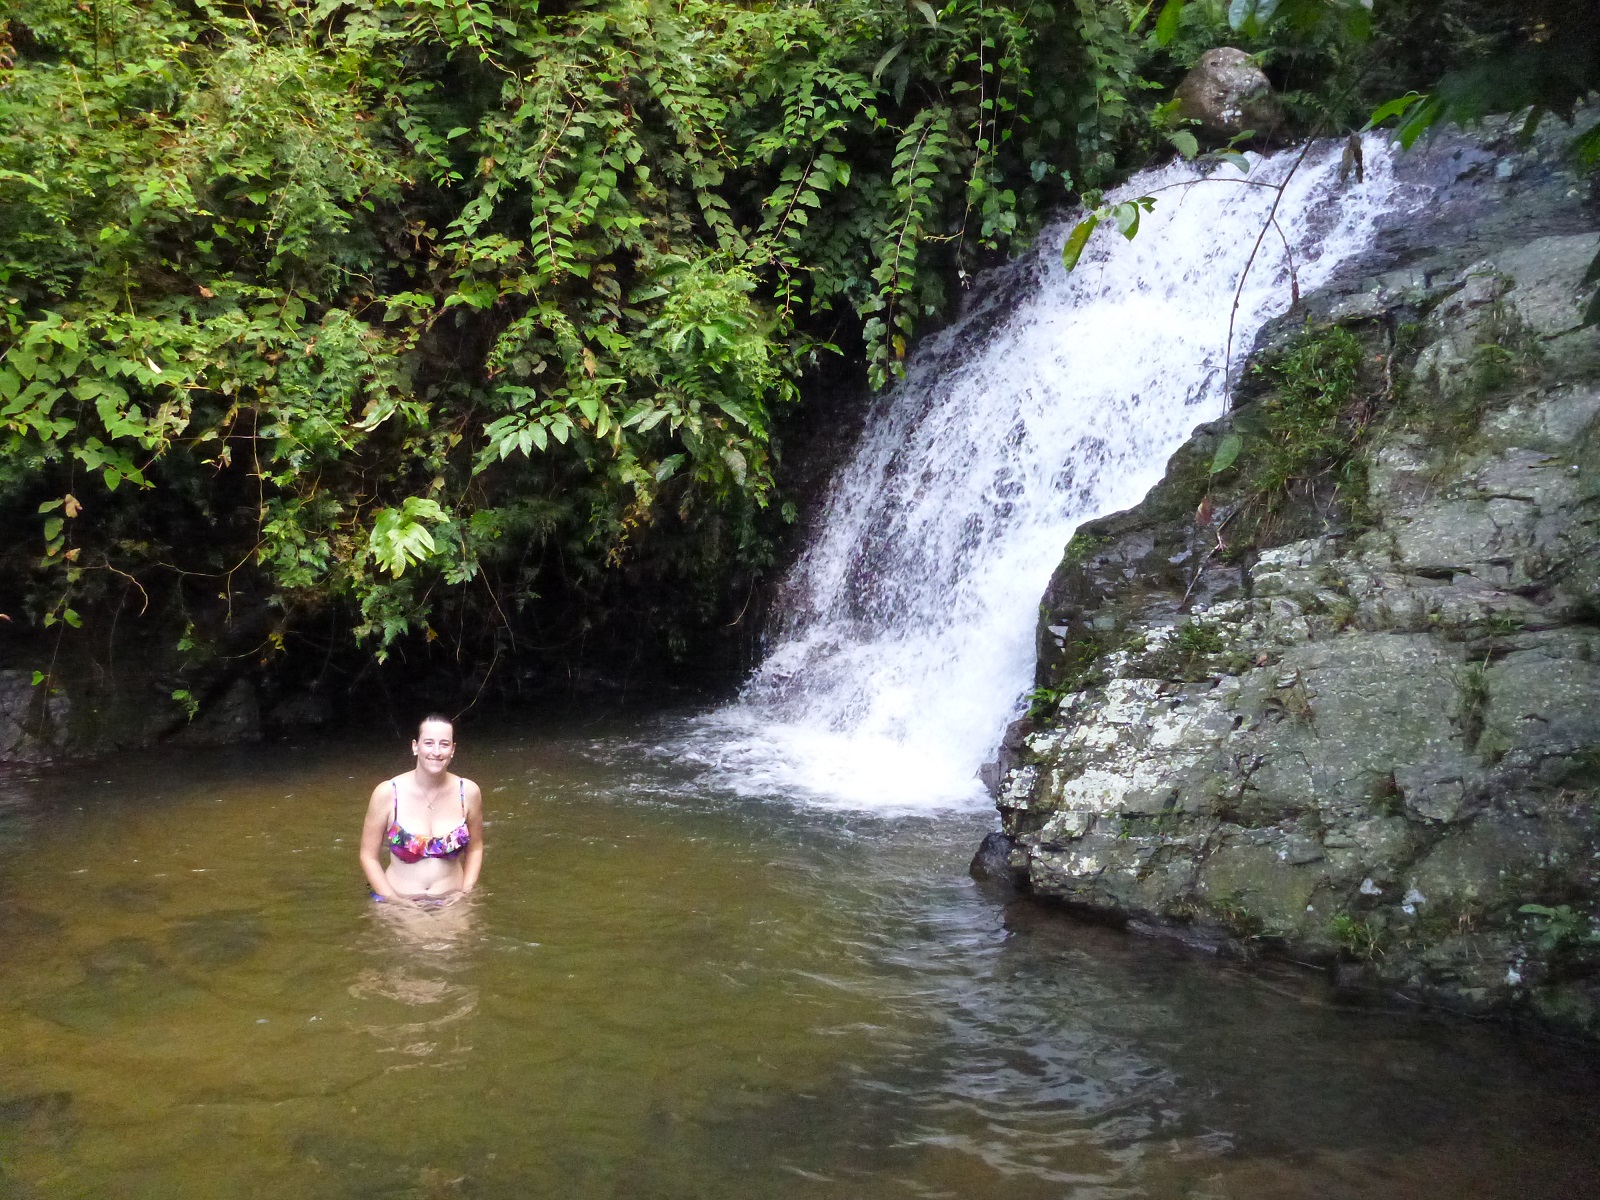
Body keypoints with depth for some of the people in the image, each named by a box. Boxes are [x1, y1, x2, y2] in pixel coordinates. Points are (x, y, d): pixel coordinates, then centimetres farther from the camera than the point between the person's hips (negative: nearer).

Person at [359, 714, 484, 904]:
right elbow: (369, 856, 1)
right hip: (399, 905, -1)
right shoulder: (387, 793, -6)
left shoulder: (468, 792, 0)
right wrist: (393, 899, -8)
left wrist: (466, 891, 0)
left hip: (452, 903, 1)